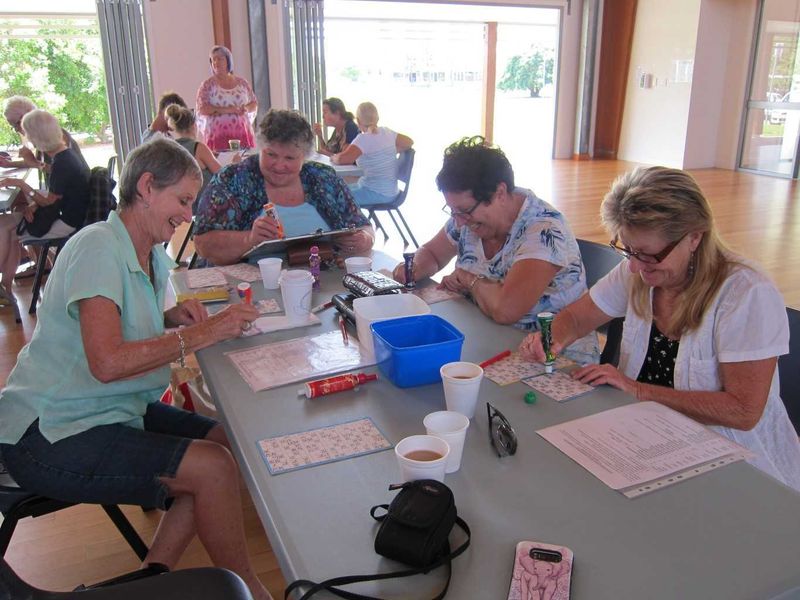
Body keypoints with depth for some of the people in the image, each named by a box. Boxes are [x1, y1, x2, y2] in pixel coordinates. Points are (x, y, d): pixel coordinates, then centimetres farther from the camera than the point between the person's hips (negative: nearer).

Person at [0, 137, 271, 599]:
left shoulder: (153, 255, 7)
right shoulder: (98, 248, -20)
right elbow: (107, 362, -30)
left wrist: (170, 317, -2)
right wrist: (202, 333, -25)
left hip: (115, 410, 9)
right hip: (48, 435, -9)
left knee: (226, 442, -3)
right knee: (213, 467, -19)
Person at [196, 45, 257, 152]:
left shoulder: (242, 82, 12)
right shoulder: (207, 85, 4)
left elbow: (254, 104, 17)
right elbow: (202, 109, -6)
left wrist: (246, 108, -6)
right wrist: (227, 110, -15)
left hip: (242, 134, 3)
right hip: (218, 136, -2)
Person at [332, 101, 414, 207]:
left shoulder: (364, 139, -19)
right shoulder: (387, 132, 3)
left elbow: (341, 159, -26)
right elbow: (409, 142, 16)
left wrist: (334, 158, -4)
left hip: (377, 193, -9)